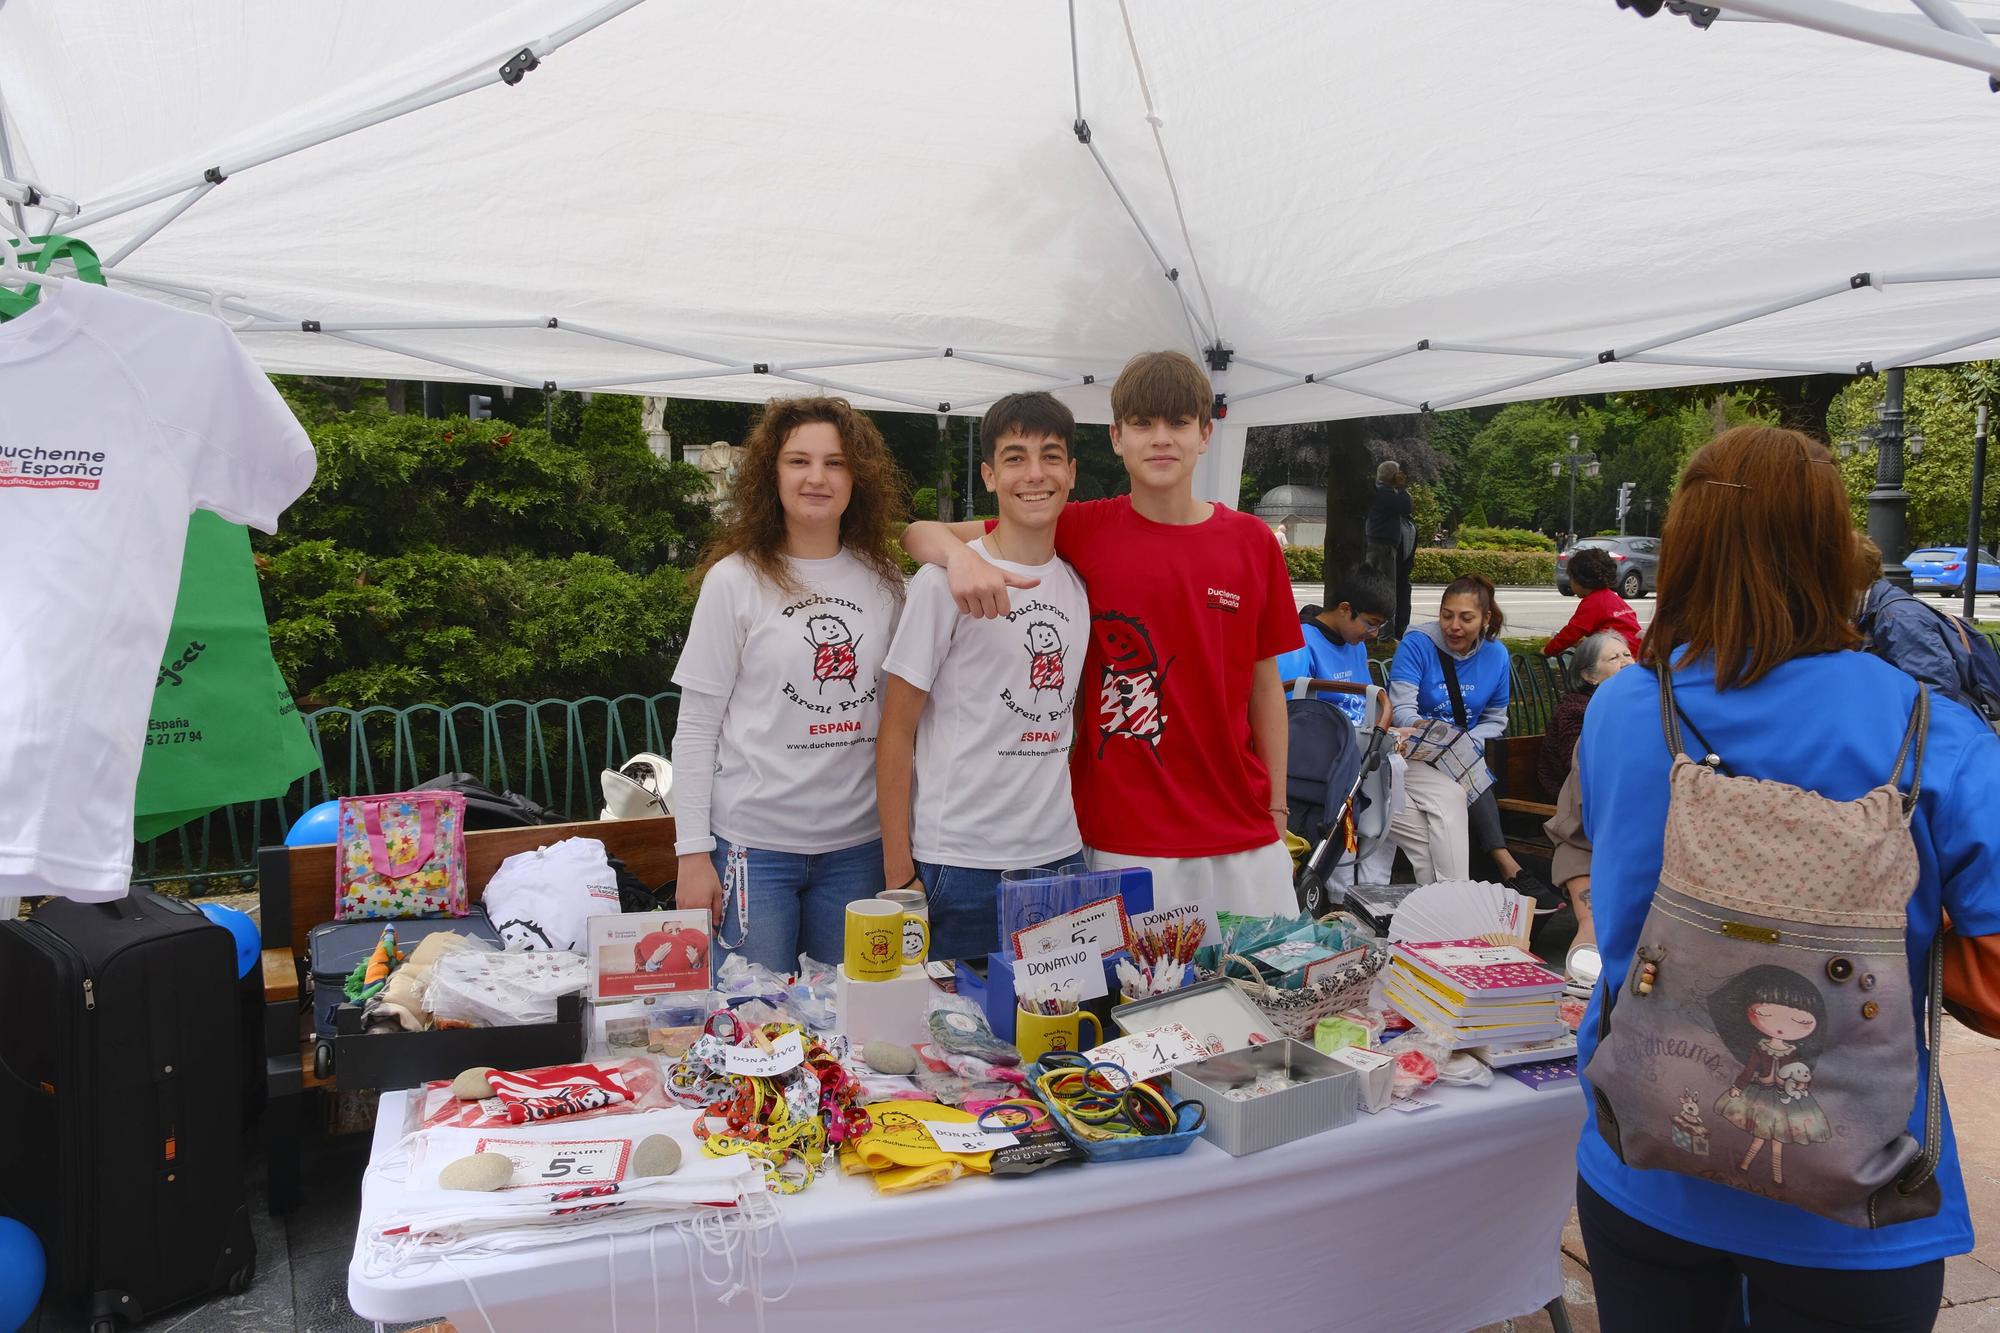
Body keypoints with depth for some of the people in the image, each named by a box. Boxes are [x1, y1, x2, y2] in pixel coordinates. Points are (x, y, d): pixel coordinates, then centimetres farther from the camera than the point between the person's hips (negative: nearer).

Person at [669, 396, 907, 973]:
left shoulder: (884, 579, 5)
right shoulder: (734, 580, -4)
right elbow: (695, 727, -3)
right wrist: (693, 853, -7)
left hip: (858, 844, 3)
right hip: (753, 844, -3)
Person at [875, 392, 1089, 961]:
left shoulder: (1078, 586, 10)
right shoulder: (946, 582, -8)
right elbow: (895, 733, -7)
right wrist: (899, 871, -9)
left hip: (1059, 854, 6)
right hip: (961, 864, -5)